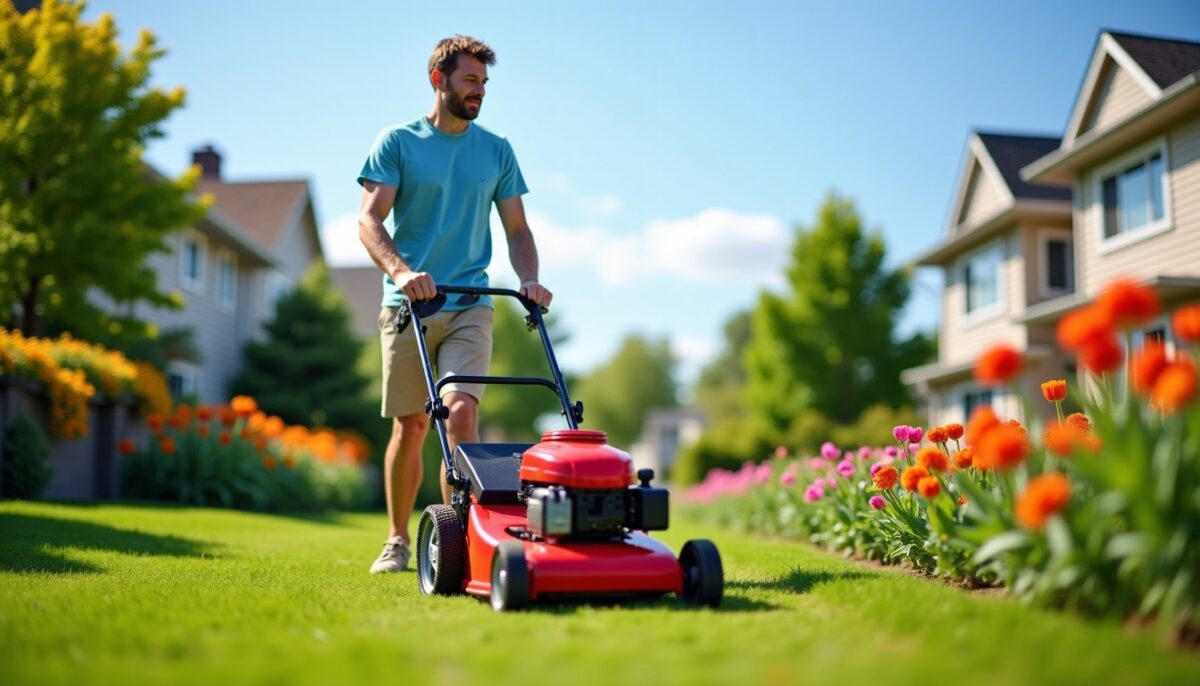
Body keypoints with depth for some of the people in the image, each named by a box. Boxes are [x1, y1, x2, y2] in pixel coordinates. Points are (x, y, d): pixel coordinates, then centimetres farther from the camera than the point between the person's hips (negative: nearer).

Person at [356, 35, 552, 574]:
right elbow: (370, 219, -6)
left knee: (461, 411, -16)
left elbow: (517, 230, 13)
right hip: (407, 306, -1)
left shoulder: (497, 152, 12)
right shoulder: (396, 143, 4)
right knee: (410, 426, 3)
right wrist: (401, 270, -24)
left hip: (469, 305, 1)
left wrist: (529, 279, -6)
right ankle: (397, 540, 19)